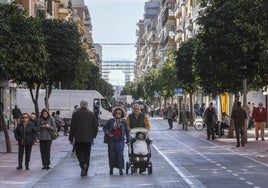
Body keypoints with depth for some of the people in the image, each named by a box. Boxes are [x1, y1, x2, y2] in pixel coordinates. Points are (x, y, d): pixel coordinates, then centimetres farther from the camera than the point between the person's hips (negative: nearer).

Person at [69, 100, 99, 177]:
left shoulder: (75, 114, -5)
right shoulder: (92, 114, -1)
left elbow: (72, 127, -3)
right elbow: (96, 126, 1)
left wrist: (71, 138, 3)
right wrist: (94, 135, 16)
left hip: (78, 138, -2)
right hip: (88, 138, 2)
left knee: (79, 152, 9)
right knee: (87, 154, 11)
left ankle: (83, 164, -18)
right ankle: (85, 171, 13)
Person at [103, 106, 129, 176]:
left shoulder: (123, 122, 6)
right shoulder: (110, 121, 4)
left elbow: (127, 131, 15)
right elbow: (104, 128, 11)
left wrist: (128, 139, 12)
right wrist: (108, 133, -5)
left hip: (120, 140, -1)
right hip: (111, 140, 1)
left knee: (120, 154, -12)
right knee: (112, 155, 3)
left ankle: (121, 169, -6)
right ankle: (111, 168, 19)